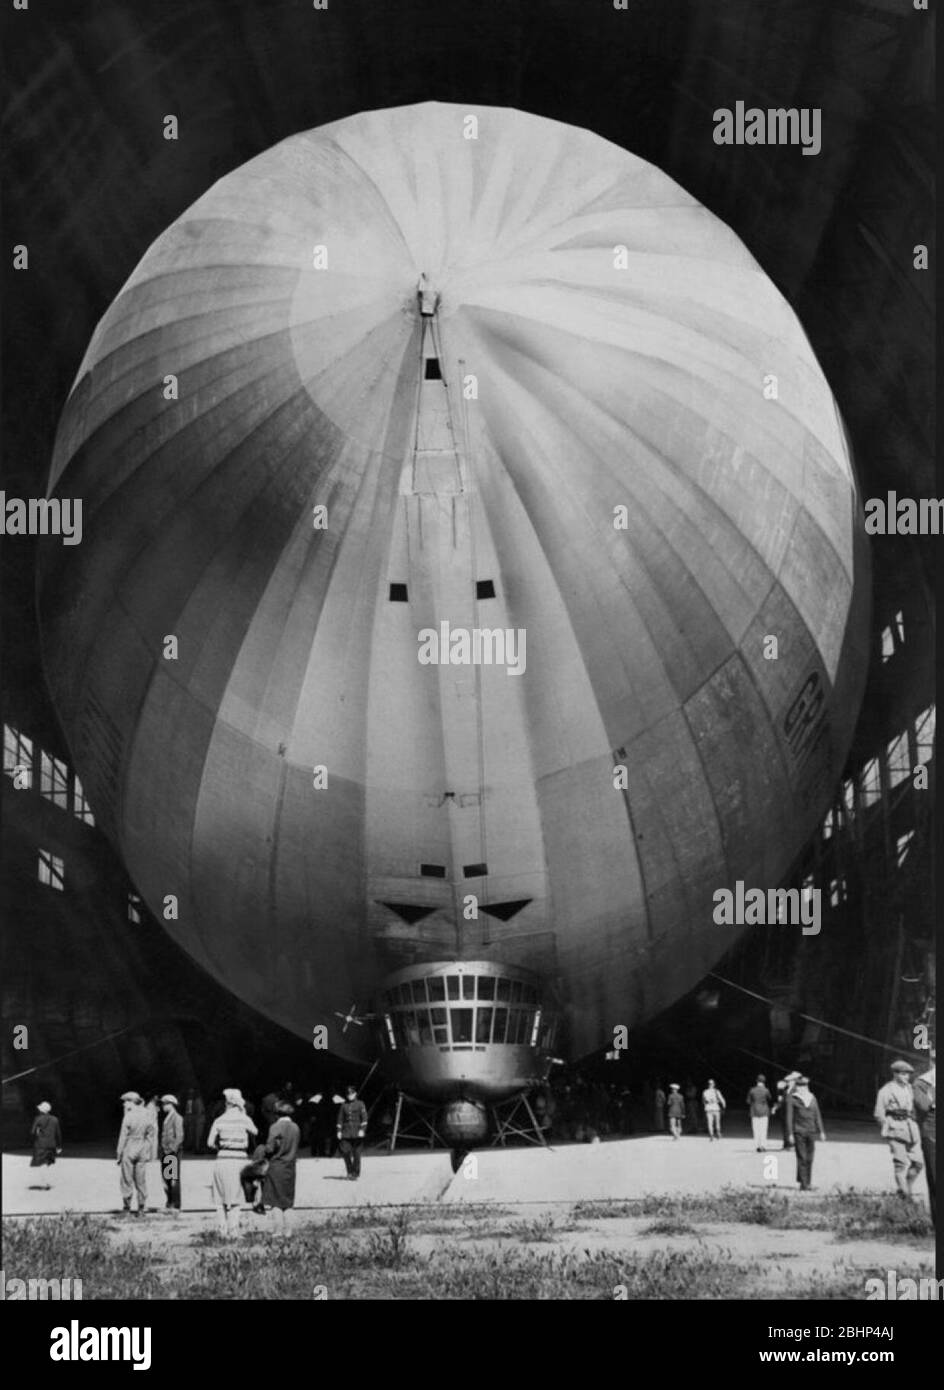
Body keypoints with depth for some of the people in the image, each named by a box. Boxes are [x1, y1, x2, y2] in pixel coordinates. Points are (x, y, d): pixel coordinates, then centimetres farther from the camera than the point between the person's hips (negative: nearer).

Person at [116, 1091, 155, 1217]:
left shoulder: (129, 1116, -11)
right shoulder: (147, 1116, 3)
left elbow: (123, 1137, -10)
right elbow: (150, 1137, 6)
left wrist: (119, 1154, -3)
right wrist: (149, 1153, 12)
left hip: (129, 1150, -4)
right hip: (142, 1152, 4)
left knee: (127, 1181, 4)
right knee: (141, 1181, 9)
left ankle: (127, 1208, 4)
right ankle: (142, 1209, 10)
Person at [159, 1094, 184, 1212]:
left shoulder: (177, 1118, -6)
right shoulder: (166, 1119, 18)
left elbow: (179, 1136, -12)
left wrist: (173, 1149, -17)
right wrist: (162, 1150, 13)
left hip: (173, 1152, -8)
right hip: (165, 1152, 8)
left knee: (174, 1179, -8)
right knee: (165, 1178, 8)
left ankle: (175, 1205, -7)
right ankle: (169, 1204, 13)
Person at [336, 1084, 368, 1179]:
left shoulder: (360, 1104, 3)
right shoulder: (343, 1105, 11)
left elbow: (364, 1118, -2)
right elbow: (340, 1119, 13)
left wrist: (362, 1129, -13)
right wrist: (339, 1131, 6)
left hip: (357, 1132, -2)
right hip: (346, 1132, 2)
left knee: (356, 1153, -1)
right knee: (345, 1151, -10)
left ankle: (355, 1174, 7)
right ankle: (350, 1171, 8)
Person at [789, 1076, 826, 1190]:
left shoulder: (812, 1098, 10)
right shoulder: (793, 1099, -1)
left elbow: (817, 1115, 12)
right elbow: (790, 1117, -1)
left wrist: (821, 1131, 7)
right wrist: (790, 1133, -7)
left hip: (811, 1132, 4)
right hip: (799, 1132, -4)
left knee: (809, 1159, 4)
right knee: (802, 1158, -7)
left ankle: (806, 1183, 14)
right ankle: (803, 1184, -5)